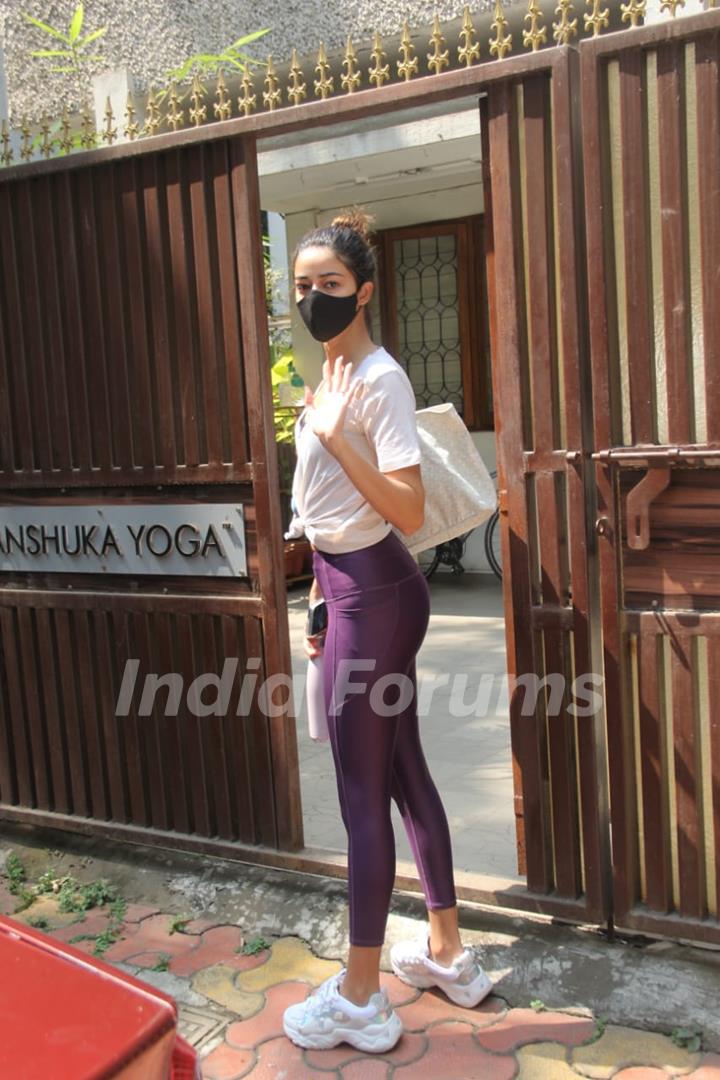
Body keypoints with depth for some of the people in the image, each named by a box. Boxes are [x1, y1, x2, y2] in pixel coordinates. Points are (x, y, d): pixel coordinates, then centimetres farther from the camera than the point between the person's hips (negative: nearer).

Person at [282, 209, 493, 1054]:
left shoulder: (380, 378, -16)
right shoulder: (332, 375, 13)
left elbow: (408, 511, -23)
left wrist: (334, 437, -28)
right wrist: (324, 592, 21)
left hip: (373, 597, -10)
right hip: (357, 592, 10)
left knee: (361, 793, 0)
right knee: (402, 771, 16)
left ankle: (360, 1001, 16)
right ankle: (447, 954, 32)